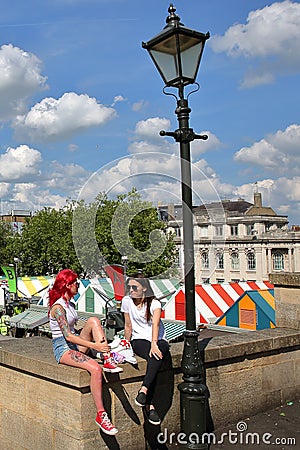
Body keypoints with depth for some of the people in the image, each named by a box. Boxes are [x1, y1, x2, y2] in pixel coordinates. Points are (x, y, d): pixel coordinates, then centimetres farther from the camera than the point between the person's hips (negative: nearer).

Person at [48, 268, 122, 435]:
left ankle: (108, 360, -21)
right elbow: (68, 336, -22)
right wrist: (94, 345, -26)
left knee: (93, 320, -16)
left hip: (76, 344, 8)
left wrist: (99, 340, 10)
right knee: (96, 369, -30)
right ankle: (101, 415, -24)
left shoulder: (70, 304, 14)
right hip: (63, 348, -8)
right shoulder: (58, 307, -15)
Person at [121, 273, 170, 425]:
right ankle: (150, 405, -36)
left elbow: (155, 323, -27)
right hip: (139, 340, 0)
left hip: (159, 340, 0)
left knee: (158, 353, -38)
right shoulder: (127, 301, 0)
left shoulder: (154, 303, -8)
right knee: (153, 357, -34)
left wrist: (154, 343, -42)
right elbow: (128, 326, 7)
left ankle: (143, 390, -41)